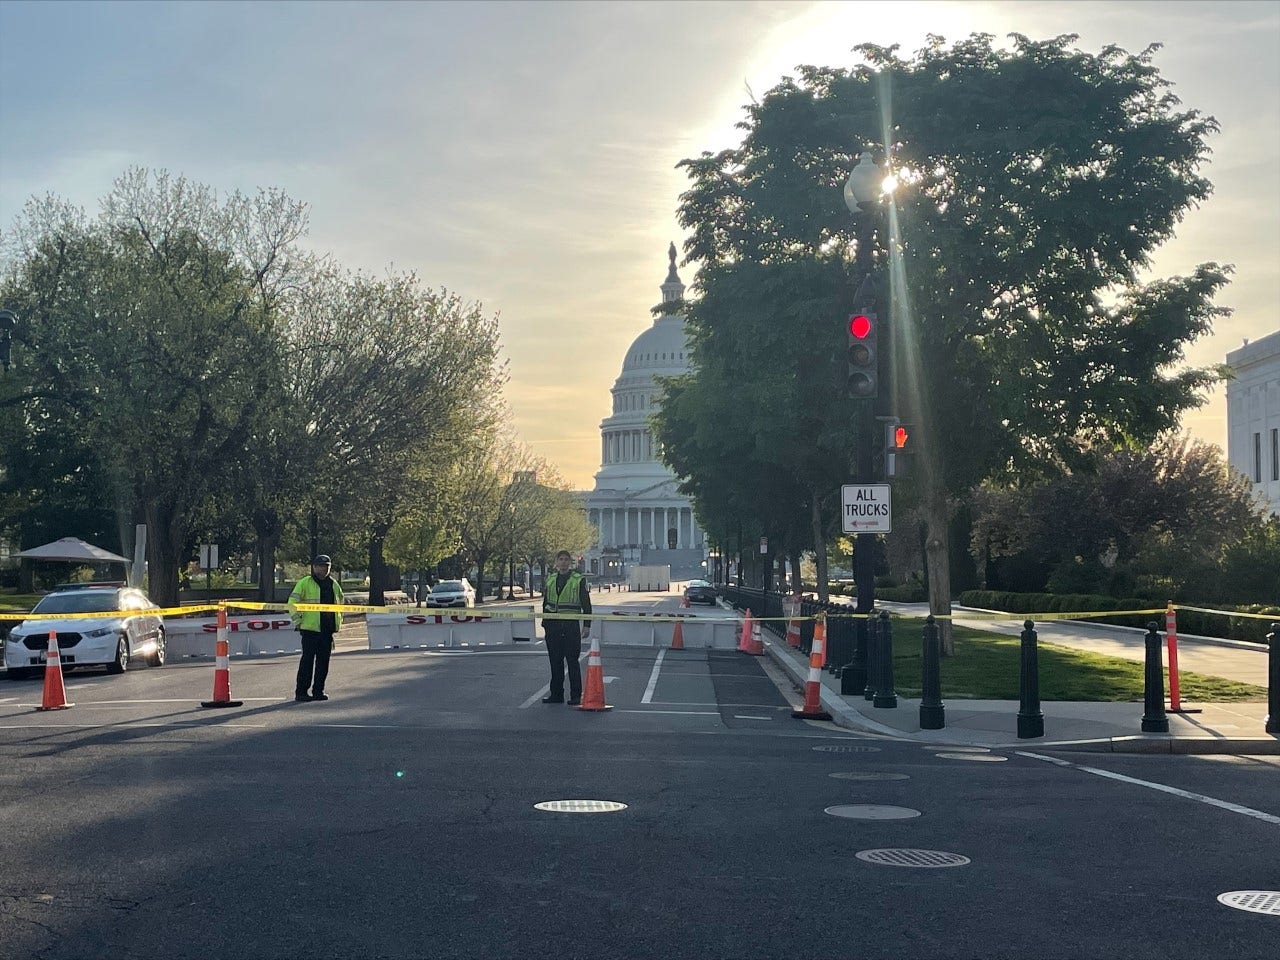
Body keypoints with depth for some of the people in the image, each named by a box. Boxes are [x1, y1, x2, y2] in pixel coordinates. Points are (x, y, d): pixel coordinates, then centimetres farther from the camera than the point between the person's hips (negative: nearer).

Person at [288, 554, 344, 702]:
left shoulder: (334, 585, 14)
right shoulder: (305, 583, -4)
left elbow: (340, 603, 29)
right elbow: (292, 603, -6)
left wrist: (338, 622, 20)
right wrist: (298, 621, -9)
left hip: (327, 629, 6)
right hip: (310, 628, -6)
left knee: (324, 661, 7)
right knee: (308, 660, -6)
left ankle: (318, 690, 15)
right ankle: (301, 692, -2)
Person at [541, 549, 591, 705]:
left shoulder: (579, 580, 0)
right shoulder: (550, 580, 13)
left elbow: (586, 604, 0)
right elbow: (545, 603, 20)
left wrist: (587, 625, -6)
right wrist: (545, 622, 15)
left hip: (571, 626, -4)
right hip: (553, 626, 4)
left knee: (572, 661, -3)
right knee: (555, 661, 8)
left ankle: (576, 696, 0)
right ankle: (556, 694, 15)